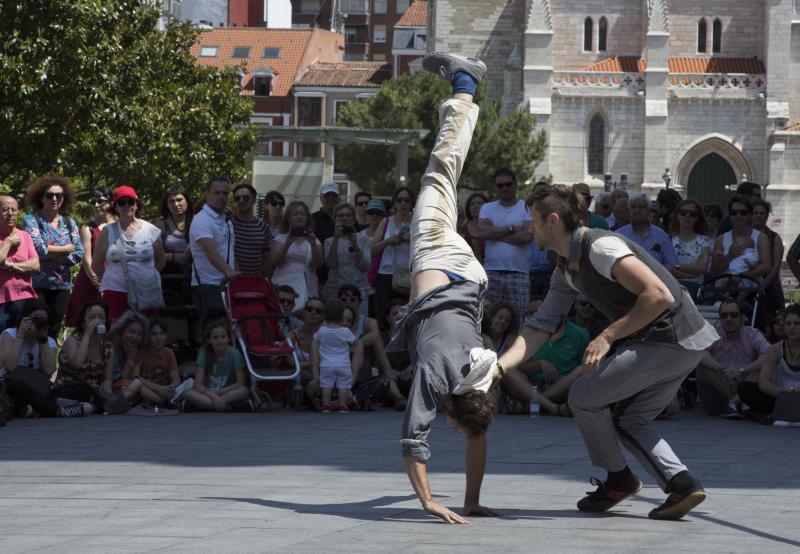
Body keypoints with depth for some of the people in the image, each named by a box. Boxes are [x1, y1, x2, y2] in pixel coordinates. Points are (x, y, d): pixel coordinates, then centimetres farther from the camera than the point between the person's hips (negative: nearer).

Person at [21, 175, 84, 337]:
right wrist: (67, 248, -5)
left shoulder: (69, 223, 12)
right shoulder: (31, 220, -1)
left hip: (62, 286, 4)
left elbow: (79, 254, 3)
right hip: (37, 285, -4)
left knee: (54, 332, 5)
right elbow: (37, 248, -15)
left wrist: (50, 254, -9)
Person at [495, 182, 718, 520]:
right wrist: (500, 365, -5)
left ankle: (618, 478, 10)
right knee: (628, 419, 17)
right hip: (684, 342, 10)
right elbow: (541, 326, 11)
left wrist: (608, 337, -23)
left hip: (671, 340, -10)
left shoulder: (601, 248, -18)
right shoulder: (566, 271, 14)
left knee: (584, 395, -5)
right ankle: (681, 484, 3)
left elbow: (659, 295, -25)